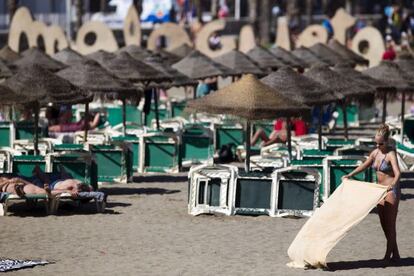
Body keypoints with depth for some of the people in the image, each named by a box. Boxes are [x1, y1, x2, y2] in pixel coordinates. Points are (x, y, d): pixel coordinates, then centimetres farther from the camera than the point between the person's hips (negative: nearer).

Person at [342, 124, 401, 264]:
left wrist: (393, 184, -51)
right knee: (384, 223, 11)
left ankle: (388, 256, 2)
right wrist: (350, 175, 16)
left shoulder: (391, 154, -18)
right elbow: (364, 165, 21)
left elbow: (397, 173, -32)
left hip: (392, 190, -8)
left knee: (390, 223, -4)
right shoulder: (375, 153, 5)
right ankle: (395, 254, 20)